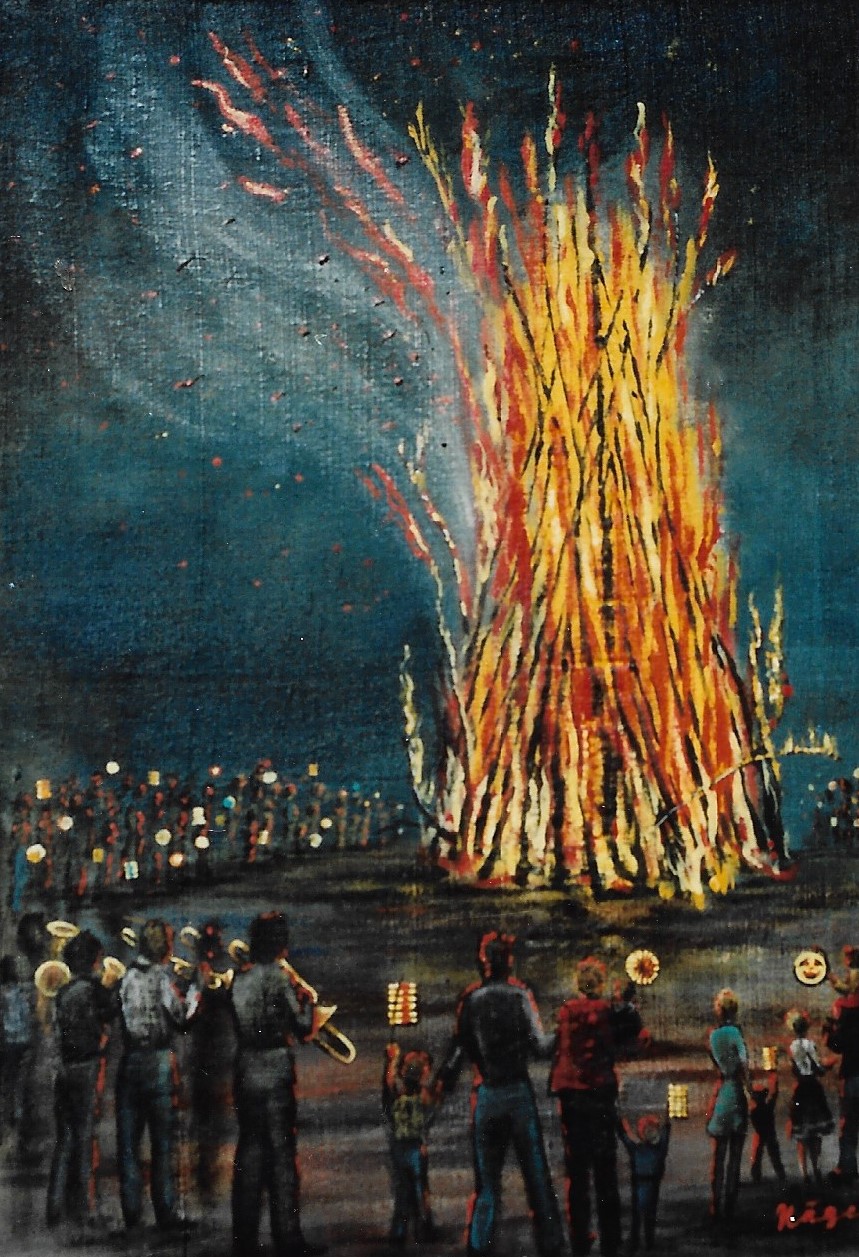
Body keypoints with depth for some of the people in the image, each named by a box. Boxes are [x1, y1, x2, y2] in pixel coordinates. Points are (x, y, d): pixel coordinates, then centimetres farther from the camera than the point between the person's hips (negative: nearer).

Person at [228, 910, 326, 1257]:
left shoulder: (239, 979, 6)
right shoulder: (278, 978, -12)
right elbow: (304, 1030, -10)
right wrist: (307, 1001, 7)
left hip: (245, 1075, 6)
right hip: (275, 1076, -6)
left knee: (249, 1154, 11)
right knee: (282, 1156, 1)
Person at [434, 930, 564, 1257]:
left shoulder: (469, 998, 1)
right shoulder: (520, 994, -3)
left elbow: (458, 1047, 1)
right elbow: (539, 1046, -7)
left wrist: (442, 1083, 12)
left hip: (485, 1095, 2)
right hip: (519, 1092, -1)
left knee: (487, 1181, 9)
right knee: (536, 1175, 6)